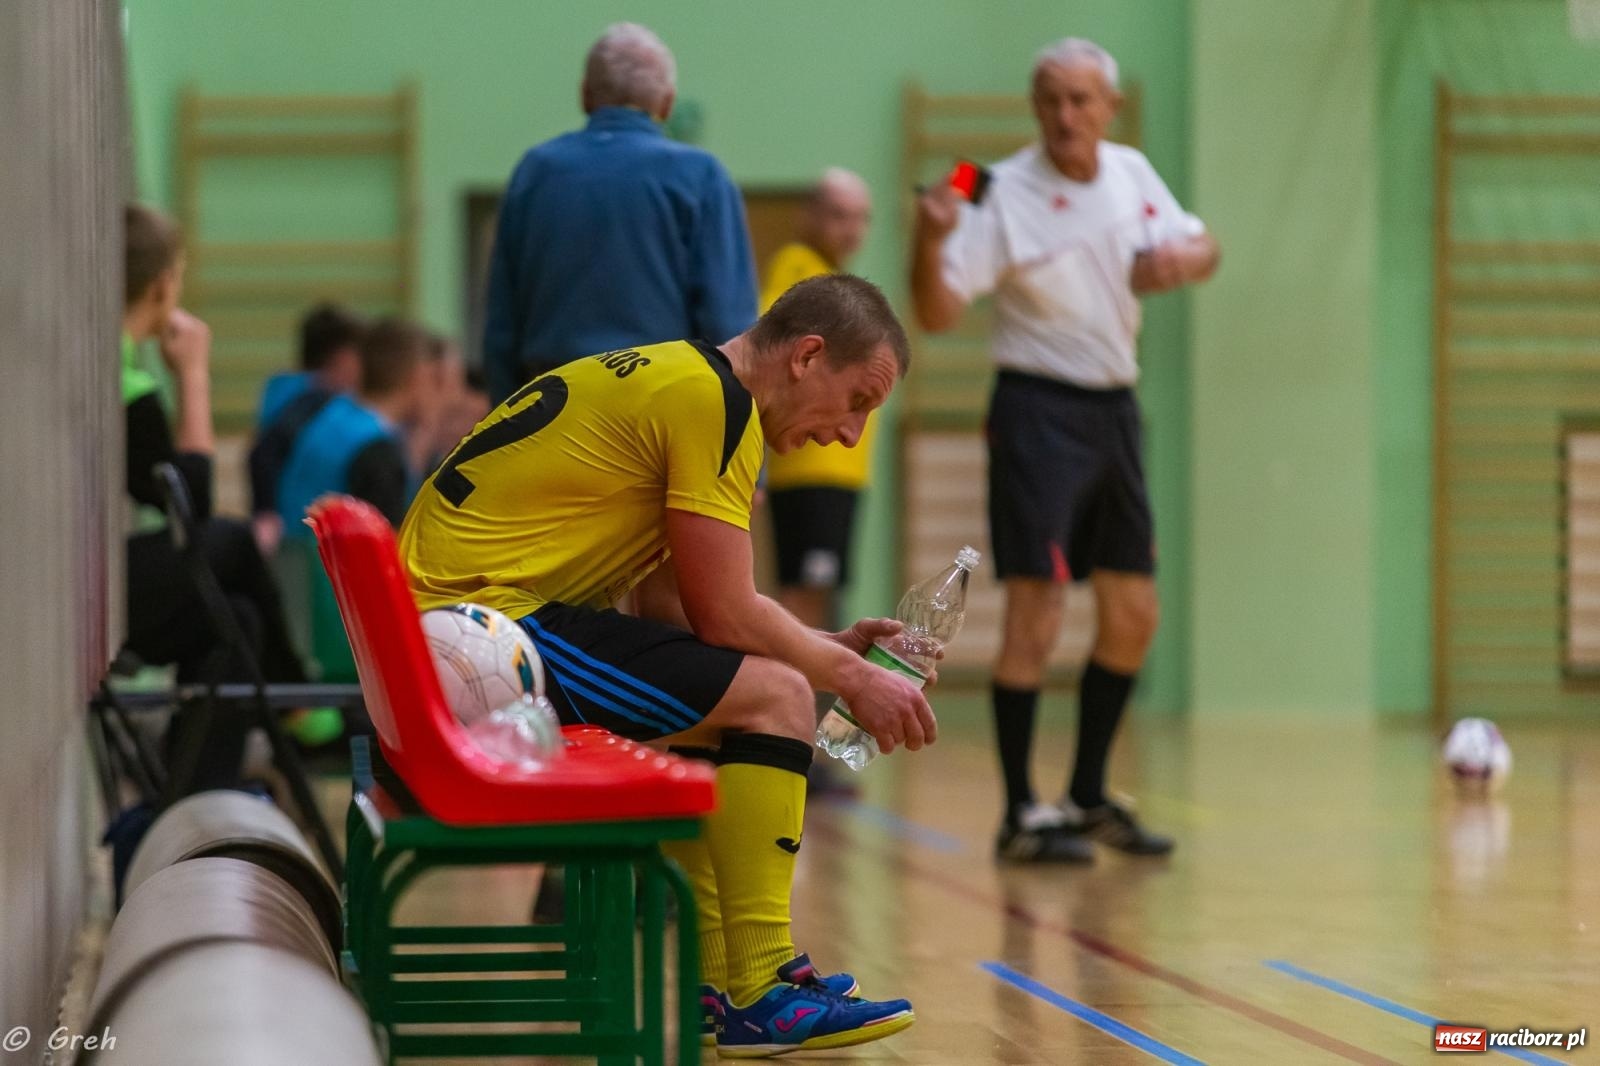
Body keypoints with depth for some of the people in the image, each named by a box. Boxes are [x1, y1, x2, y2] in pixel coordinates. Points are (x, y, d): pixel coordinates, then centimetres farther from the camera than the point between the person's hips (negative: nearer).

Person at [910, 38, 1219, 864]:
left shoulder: (1132, 173, 4)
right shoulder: (1005, 194, -13)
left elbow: (1201, 248, 17)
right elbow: (938, 313, -18)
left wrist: (1182, 257, -7)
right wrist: (931, 240, -37)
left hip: (1114, 410, 7)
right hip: (1039, 413, -7)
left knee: (1132, 617, 12)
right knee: (1034, 620, -12)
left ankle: (1088, 799, 24)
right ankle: (1021, 817, -6)